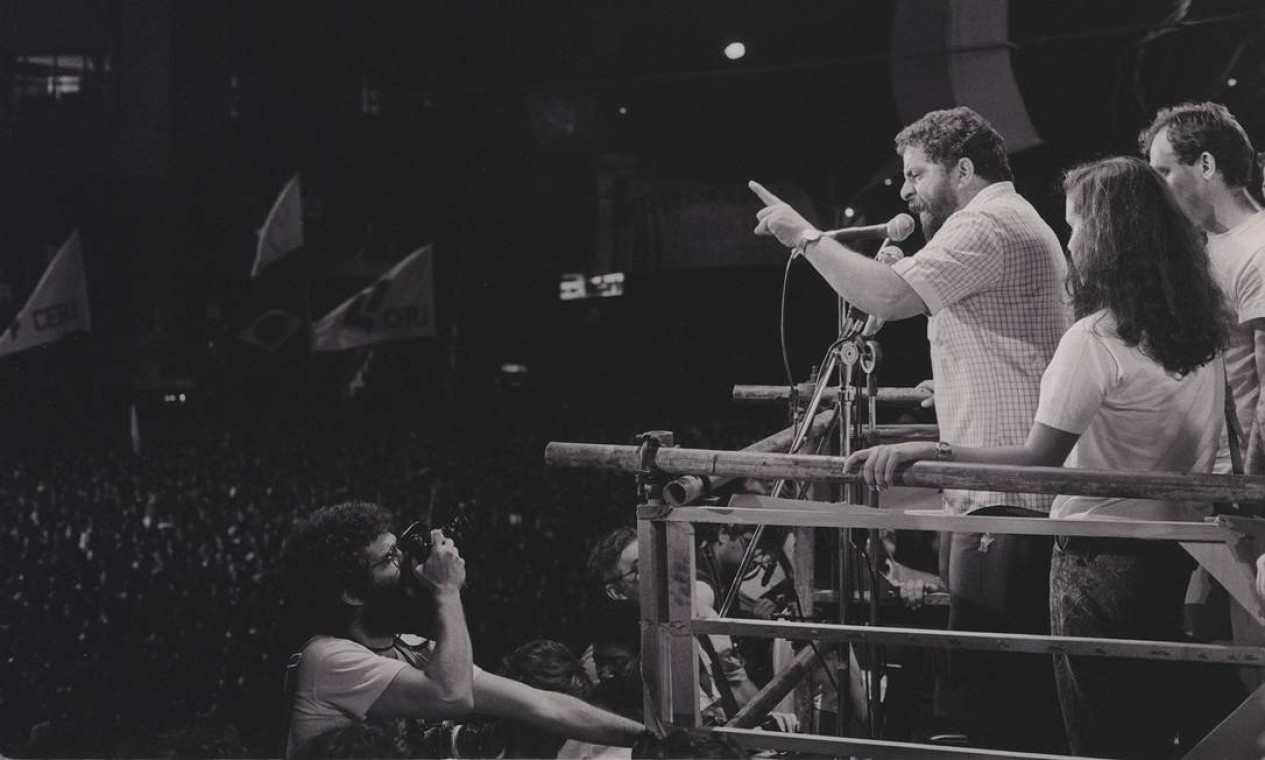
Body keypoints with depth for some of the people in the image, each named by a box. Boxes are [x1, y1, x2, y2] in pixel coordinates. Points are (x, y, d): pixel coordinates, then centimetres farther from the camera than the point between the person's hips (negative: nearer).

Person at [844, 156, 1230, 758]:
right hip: (1179, 551, 8)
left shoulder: (1095, 340, -20)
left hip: (1103, 557, -7)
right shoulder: (1202, 333, 4)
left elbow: (1038, 460, -24)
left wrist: (927, 451, -30)